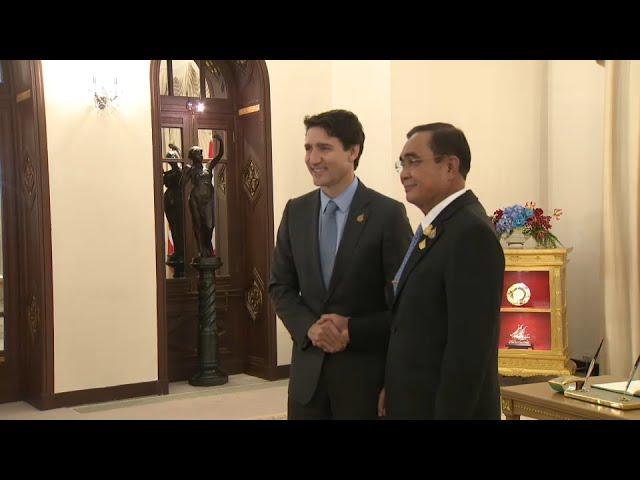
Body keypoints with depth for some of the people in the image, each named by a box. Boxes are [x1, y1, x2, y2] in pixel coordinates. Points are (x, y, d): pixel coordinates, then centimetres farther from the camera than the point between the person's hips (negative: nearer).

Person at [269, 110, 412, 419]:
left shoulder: (388, 213, -9)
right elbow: (280, 285, 8)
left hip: (364, 370, -3)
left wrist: (353, 330, -16)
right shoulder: (296, 211, 5)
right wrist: (309, 327, -9)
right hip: (307, 368, 4)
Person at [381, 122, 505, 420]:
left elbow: (469, 347, -23)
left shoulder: (471, 232, -20)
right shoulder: (434, 227, 10)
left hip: (450, 406, -8)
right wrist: (393, 388, 8)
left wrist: (450, 414, -21)